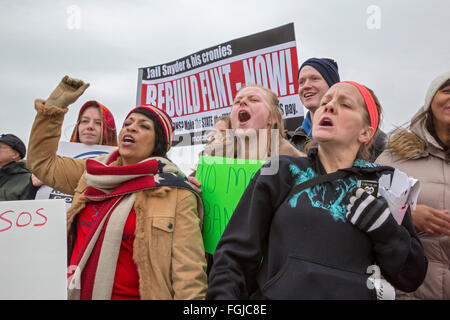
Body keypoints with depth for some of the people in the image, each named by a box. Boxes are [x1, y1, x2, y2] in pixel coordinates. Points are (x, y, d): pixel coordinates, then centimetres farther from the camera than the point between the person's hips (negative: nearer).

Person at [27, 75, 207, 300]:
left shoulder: (176, 195, -12)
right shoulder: (97, 172, 5)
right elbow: (43, 162, 18)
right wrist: (54, 106, 12)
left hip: (129, 294, -5)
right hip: (75, 293, 6)